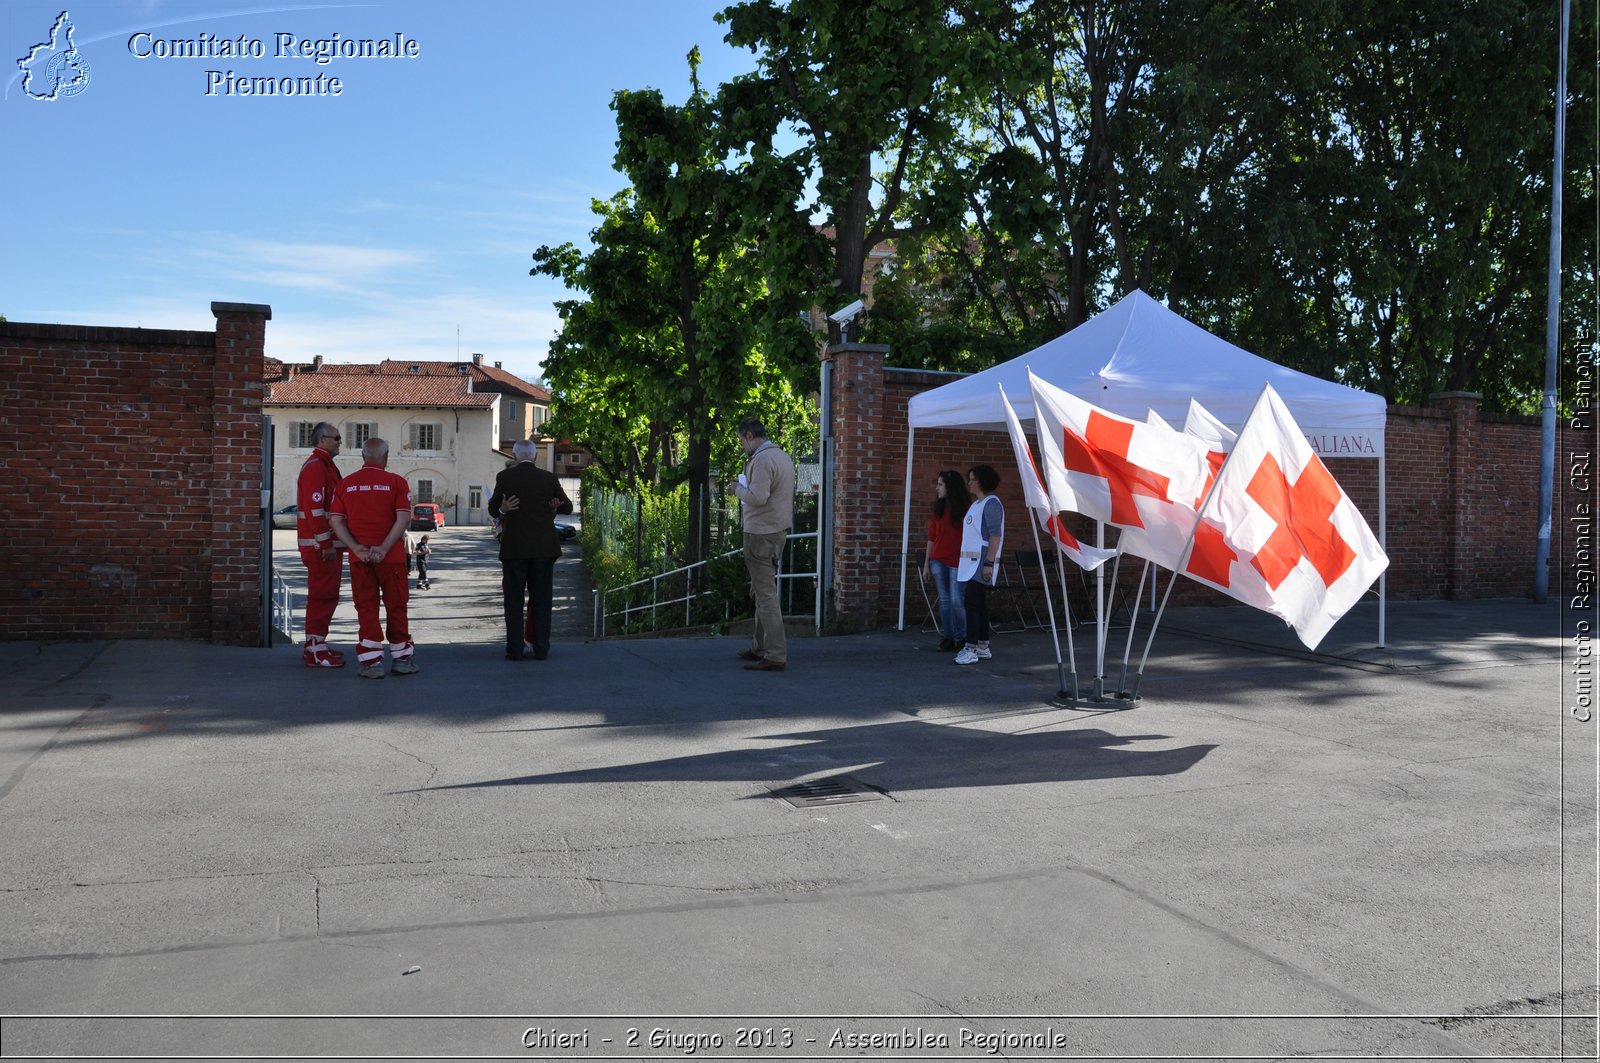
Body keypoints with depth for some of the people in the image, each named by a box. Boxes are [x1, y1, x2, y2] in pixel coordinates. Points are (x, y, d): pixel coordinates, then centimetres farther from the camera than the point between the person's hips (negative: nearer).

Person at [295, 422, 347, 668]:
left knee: (325, 595, 16)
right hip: (320, 546, -10)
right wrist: (326, 544, -22)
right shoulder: (315, 467, -14)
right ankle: (315, 650, -3)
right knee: (322, 596, -7)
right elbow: (314, 509, -22)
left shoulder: (325, 466, 20)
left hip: (328, 544, 10)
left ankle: (315, 644, 24)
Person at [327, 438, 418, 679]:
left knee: (366, 608, 6)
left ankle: (371, 662, 4)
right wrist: (384, 548, -14)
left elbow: (335, 520, -1)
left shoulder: (346, 484, 6)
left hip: (359, 558, 2)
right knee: (396, 606, 10)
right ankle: (401, 658, 17)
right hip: (391, 557, -2)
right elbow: (403, 518, -13)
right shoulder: (396, 482, -3)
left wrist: (356, 548, -8)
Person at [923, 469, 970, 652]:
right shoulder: (938, 508, 12)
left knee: (956, 601, -5)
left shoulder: (965, 507, -4)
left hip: (957, 561, -5)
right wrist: (926, 563, 10)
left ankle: (962, 637, 8)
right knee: (944, 600, 5)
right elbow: (931, 537, 12)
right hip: (938, 560, 5)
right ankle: (948, 637, 11)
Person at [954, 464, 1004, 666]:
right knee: (978, 604, 11)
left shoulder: (991, 503, -10)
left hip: (981, 562, -9)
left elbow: (995, 535, -17)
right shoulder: (976, 504, 18)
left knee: (973, 603, -12)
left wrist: (989, 563, -22)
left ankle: (971, 649, -12)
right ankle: (983, 648, 16)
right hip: (971, 562, 9)